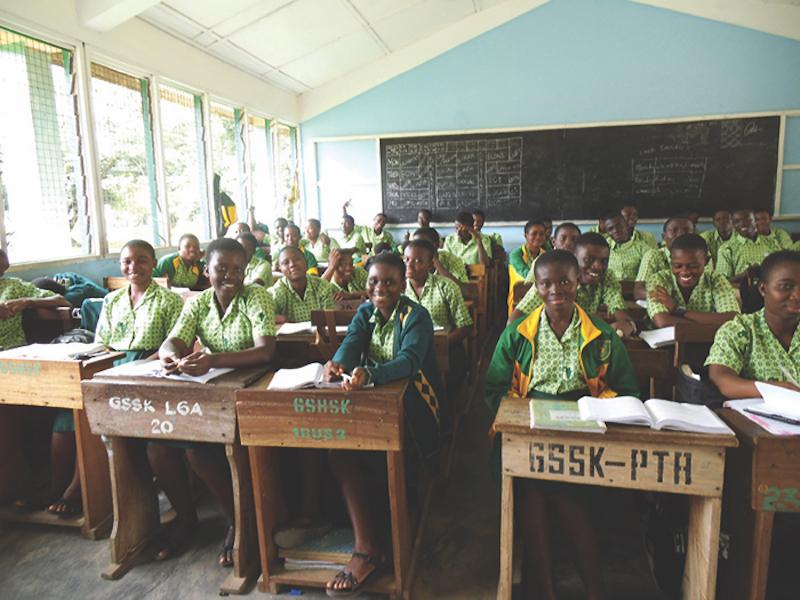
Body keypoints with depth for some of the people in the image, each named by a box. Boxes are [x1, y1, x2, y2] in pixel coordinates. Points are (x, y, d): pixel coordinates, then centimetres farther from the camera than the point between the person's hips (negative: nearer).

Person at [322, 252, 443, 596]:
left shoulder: (416, 316, -8)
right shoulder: (365, 313, 11)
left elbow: (409, 359, -26)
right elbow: (351, 343, -7)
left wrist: (370, 373, -46)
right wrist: (337, 363, -33)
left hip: (412, 407, -5)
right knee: (339, 449, -23)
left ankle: (368, 549, -8)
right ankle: (368, 547, -13)